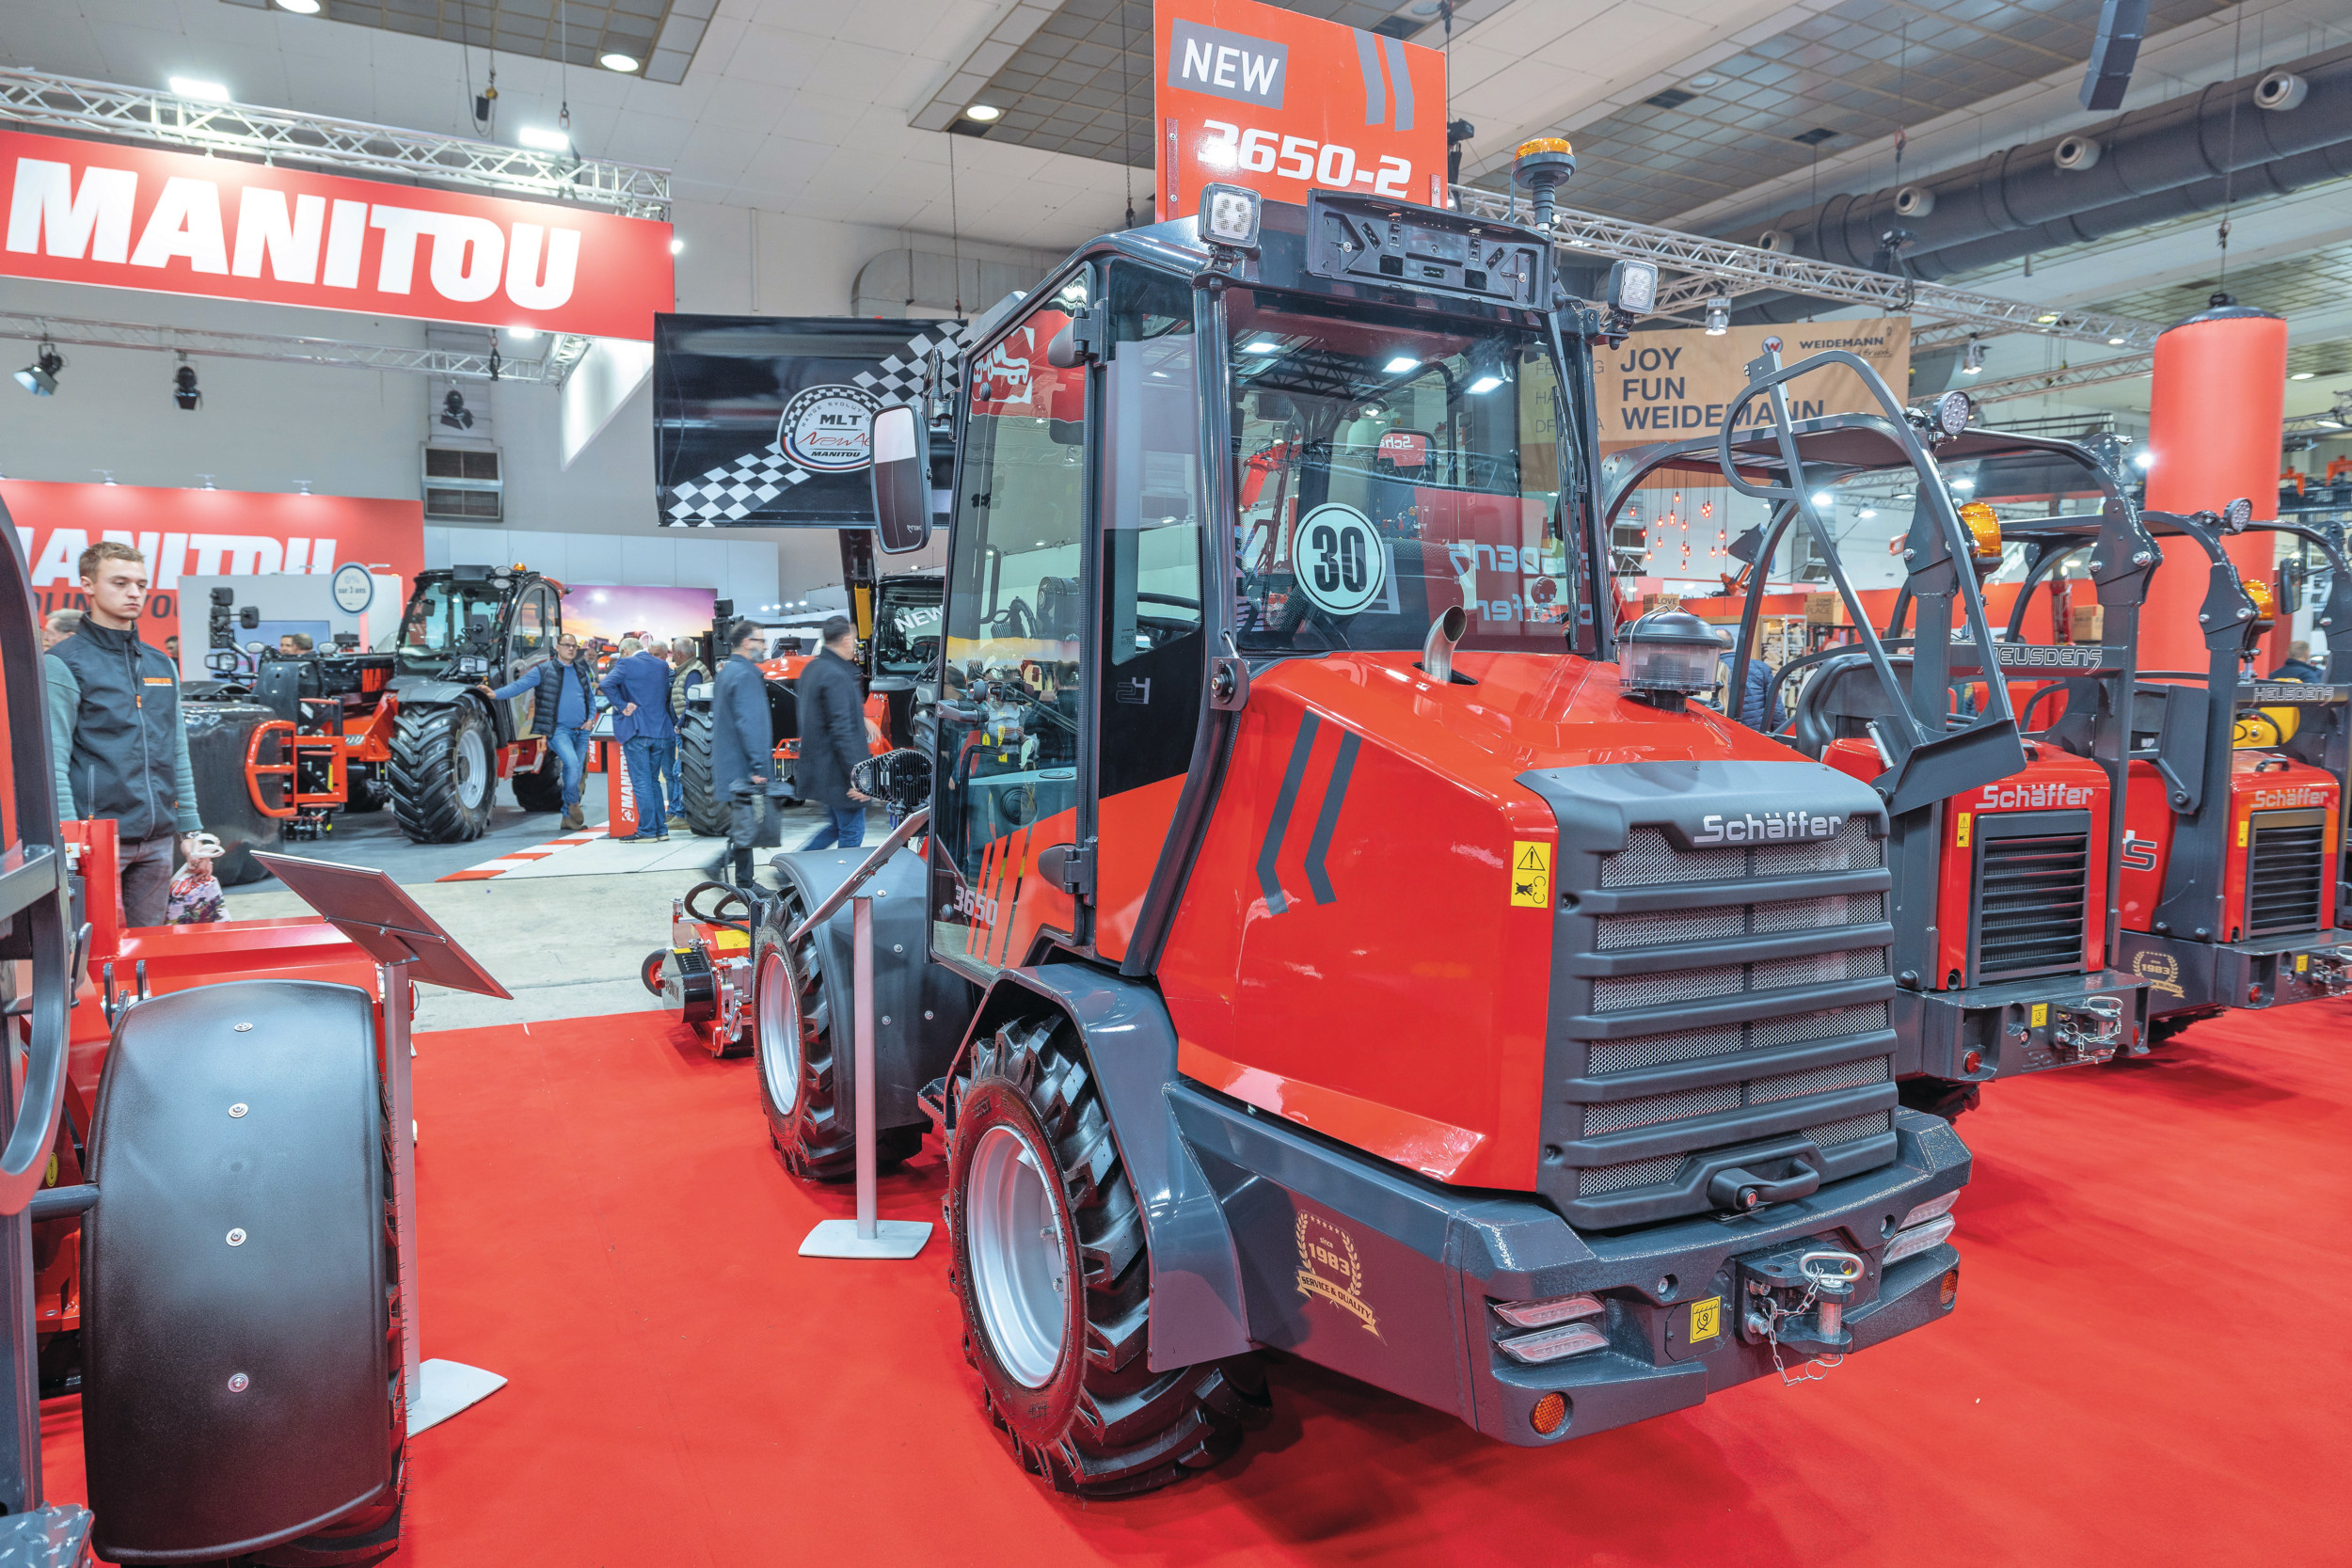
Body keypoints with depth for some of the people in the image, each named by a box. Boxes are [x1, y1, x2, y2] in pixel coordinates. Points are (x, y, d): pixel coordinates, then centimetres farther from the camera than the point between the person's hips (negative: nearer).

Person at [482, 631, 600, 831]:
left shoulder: (581, 670, 15)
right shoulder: (543, 671, 0)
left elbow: (591, 697, 23)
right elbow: (519, 685, -8)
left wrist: (591, 718, 6)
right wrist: (496, 694, -25)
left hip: (581, 731, 5)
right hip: (559, 730, -5)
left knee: (575, 773, 8)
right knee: (572, 763, -26)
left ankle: (568, 817, 18)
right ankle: (573, 804, -5)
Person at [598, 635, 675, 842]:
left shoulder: (626, 664, -6)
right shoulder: (662, 665, 11)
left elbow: (607, 684, -21)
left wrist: (622, 705, -13)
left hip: (636, 730, -6)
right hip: (660, 730, 6)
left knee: (641, 783, -2)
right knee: (653, 781, 14)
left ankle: (647, 830, -1)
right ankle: (661, 829, 14)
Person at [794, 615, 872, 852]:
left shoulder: (810, 669, 11)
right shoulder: (836, 676, -20)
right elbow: (843, 731, -25)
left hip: (816, 768, 10)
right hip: (837, 773, -10)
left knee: (838, 826, 21)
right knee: (852, 832, 1)